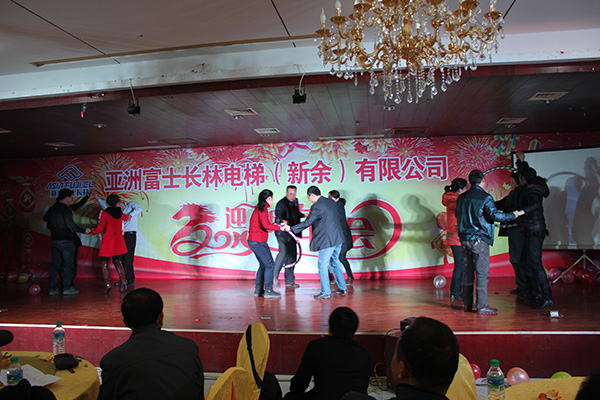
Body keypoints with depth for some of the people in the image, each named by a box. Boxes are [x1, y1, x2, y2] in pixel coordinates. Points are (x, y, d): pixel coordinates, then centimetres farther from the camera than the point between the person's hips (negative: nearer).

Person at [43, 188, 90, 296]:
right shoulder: (66, 210, -15)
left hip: (55, 241, 7)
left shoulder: (52, 209, 8)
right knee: (68, 264, 1)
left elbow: (45, 218, 26)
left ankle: (53, 288, 13)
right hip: (66, 241, -7)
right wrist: (84, 230, -13)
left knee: (55, 264, 11)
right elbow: (71, 225, -22)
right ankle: (67, 288, 3)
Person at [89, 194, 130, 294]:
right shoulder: (120, 213, 4)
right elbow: (127, 218, 28)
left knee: (104, 263, 7)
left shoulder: (105, 213, -9)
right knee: (117, 261, 11)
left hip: (107, 240, -4)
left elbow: (100, 229, -8)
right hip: (118, 240, 4)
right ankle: (124, 281, -7)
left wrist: (91, 232, 10)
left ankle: (108, 284, -4)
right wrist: (121, 208, 36)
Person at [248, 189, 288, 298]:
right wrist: (280, 228, -19)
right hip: (258, 242, -10)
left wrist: (279, 224, 20)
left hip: (254, 241, 10)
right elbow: (266, 225, -28)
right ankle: (268, 290, 0)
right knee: (270, 265, -3)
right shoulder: (262, 208, -16)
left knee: (263, 265, 18)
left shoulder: (260, 208, 14)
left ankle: (258, 289, 23)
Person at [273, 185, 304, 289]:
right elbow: (278, 217, -29)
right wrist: (282, 221, -48)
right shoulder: (281, 204, -13)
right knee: (284, 252, -25)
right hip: (282, 233, -8)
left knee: (292, 255, 10)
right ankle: (274, 275, -15)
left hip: (291, 233, 8)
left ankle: (289, 281, 19)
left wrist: (303, 215, 14)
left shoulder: (295, 201, 12)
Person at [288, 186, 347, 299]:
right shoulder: (331, 202, 10)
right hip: (338, 238, 9)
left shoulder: (317, 206, -16)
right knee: (335, 262, 21)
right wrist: (310, 216, 28)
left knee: (322, 265, 1)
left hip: (328, 240, -9)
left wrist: (291, 228, -8)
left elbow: (307, 223, -16)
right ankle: (342, 288, 26)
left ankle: (325, 292, 5)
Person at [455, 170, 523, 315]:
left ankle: (467, 304, 18)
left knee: (468, 271, 12)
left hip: (464, 239, 6)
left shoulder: (461, 198, 9)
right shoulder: (485, 197, -11)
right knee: (482, 273, -1)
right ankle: (482, 306, 0)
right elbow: (494, 215, -16)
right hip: (479, 240, -6)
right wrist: (513, 215, -4)